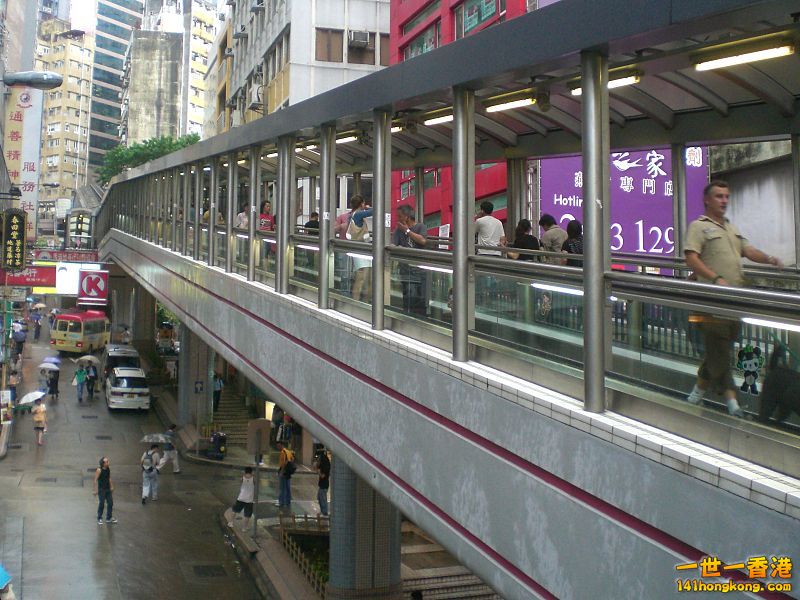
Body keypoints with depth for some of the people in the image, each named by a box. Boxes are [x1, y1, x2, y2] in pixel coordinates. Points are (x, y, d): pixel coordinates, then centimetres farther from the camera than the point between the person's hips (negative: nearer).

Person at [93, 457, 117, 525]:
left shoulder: (108, 468, 3)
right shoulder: (99, 470, -16)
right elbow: (95, 480, -14)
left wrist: (111, 487, 16)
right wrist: (95, 490, -16)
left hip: (108, 489, 6)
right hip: (101, 489, -6)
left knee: (110, 503, 7)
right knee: (101, 504, 0)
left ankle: (109, 518, 18)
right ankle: (99, 519, 14)